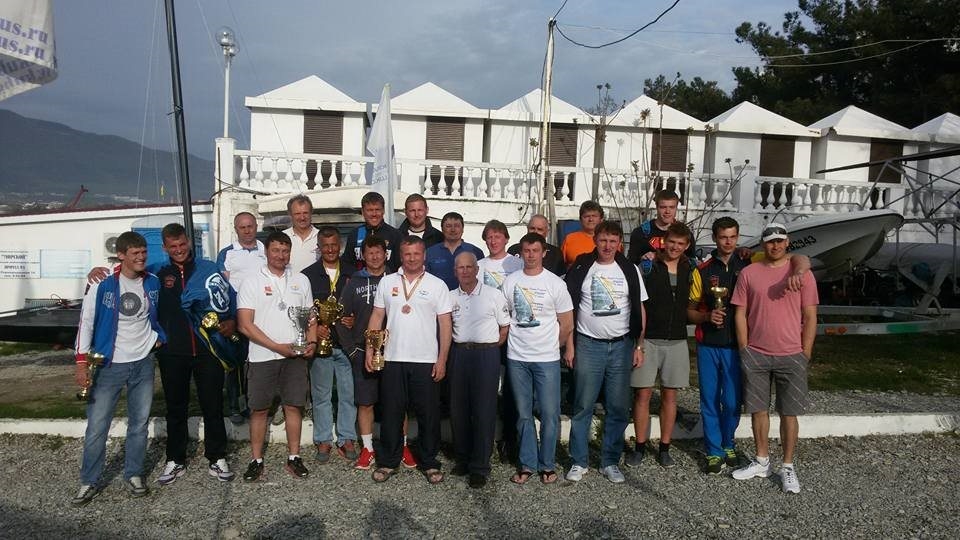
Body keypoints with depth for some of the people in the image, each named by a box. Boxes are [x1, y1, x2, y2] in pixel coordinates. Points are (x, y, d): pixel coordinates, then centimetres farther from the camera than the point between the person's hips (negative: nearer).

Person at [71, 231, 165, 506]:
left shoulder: (153, 282, -1)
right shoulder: (102, 284, -12)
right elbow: (86, 323, -8)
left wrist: (158, 337, 6)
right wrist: (82, 362, -11)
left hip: (143, 362, 3)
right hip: (109, 365, -3)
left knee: (139, 422, 10)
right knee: (97, 426, 1)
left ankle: (133, 475, 25)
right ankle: (89, 482, 17)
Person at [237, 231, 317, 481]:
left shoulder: (301, 280, 9)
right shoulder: (252, 283, -2)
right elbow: (245, 324, -9)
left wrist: (312, 342, -4)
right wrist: (277, 347, -14)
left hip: (295, 356, 2)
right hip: (262, 357, -2)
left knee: (293, 406, 7)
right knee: (259, 409, 6)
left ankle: (294, 458, 17)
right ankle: (256, 460, 17)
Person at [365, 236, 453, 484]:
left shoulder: (437, 285, 1)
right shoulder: (387, 282, 7)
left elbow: (445, 325, 0)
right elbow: (377, 317, 10)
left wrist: (442, 360, -6)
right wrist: (369, 349, 2)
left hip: (426, 361, -1)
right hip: (392, 359, 2)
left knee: (428, 414, 5)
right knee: (391, 412, 8)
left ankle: (429, 463, 19)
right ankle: (388, 461, 21)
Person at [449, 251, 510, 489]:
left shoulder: (494, 294, 0)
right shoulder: (451, 297, 10)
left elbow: (505, 328, 3)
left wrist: (489, 349, -1)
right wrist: (460, 347, 5)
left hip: (486, 354, -4)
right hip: (459, 354, 4)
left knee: (484, 411, -3)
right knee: (458, 409, 8)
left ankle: (480, 467, 6)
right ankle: (463, 459, 24)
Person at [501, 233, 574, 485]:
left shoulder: (555, 283, -3)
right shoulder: (510, 282, 3)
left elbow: (567, 324, 2)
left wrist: (550, 345, 6)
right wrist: (516, 341, 7)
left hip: (547, 359, -2)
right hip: (517, 358, 2)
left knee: (549, 414, 2)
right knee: (523, 414, 9)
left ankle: (547, 464, 17)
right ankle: (527, 464, 21)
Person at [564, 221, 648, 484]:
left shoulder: (630, 270, 4)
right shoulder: (581, 269, -1)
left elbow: (639, 309, 8)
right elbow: (569, 310, 1)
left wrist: (639, 346, 3)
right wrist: (569, 345, -3)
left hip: (621, 345, 2)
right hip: (588, 345, -2)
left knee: (618, 408, 6)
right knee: (583, 407, 3)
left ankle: (610, 462, 19)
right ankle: (579, 461, 15)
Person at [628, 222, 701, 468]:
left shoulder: (691, 272, 8)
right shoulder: (647, 266, -5)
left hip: (676, 341, 3)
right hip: (648, 339, -3)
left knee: (669, 395, 9)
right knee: (643, 394, 2)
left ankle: (664, 448, 20)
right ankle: (640, 447, 15)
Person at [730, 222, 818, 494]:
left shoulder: (802, 274, 0)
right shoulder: (749, 273, 3)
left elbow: (810, 317, 1)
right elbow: (740, 314, 4)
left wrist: (805, 354, -2)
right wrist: (745, 351, 1)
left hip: (791, 356, -1)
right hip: (756, 355, 1)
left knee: (789, 413, 6)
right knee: (758, 409, 10)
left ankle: (788, 467, 18)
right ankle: (762, 461, 26)